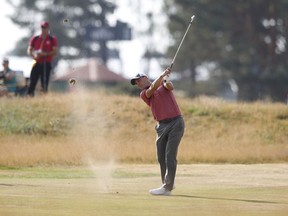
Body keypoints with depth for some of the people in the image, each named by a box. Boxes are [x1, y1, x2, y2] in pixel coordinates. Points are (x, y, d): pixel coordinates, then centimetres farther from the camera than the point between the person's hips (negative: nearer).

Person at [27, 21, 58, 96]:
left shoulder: (52, 39, 3)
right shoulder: (35, 39, 10)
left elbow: (55, 52, -4)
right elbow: (29, 50, 10)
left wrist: (45, 54, -19)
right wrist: (34, 55, -11)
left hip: (46, 64, -2)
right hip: (37, 64, 2)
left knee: (44, 84, -3)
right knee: (32, 82, -4)